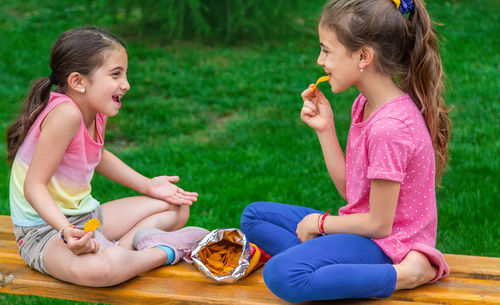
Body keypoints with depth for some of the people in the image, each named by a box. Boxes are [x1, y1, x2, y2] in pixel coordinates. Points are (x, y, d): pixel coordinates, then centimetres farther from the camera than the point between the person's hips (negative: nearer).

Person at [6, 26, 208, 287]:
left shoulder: (98, 110, 0)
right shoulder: (65, 114, -27)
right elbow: (34, 186, -28)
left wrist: (148, 185, 15)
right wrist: (66, 230, -42)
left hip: (87, 215, 9)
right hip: (44, 229, -9)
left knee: (176, 209, 13)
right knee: (95, 269, -42)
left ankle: (122, 245, -11)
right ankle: (167, 252, -15)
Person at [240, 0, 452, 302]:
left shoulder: (389, 128, -26)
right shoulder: (365, 104, 4)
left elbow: (378, 224, -19)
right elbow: (348, 187, 8)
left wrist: (319, 223, -4)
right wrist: (325, 128, -1)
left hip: (387, 242, -10)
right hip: (364, 223, 10)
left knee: (281, 275, -31)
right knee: (254, 215, 11)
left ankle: (401, 276, -19)